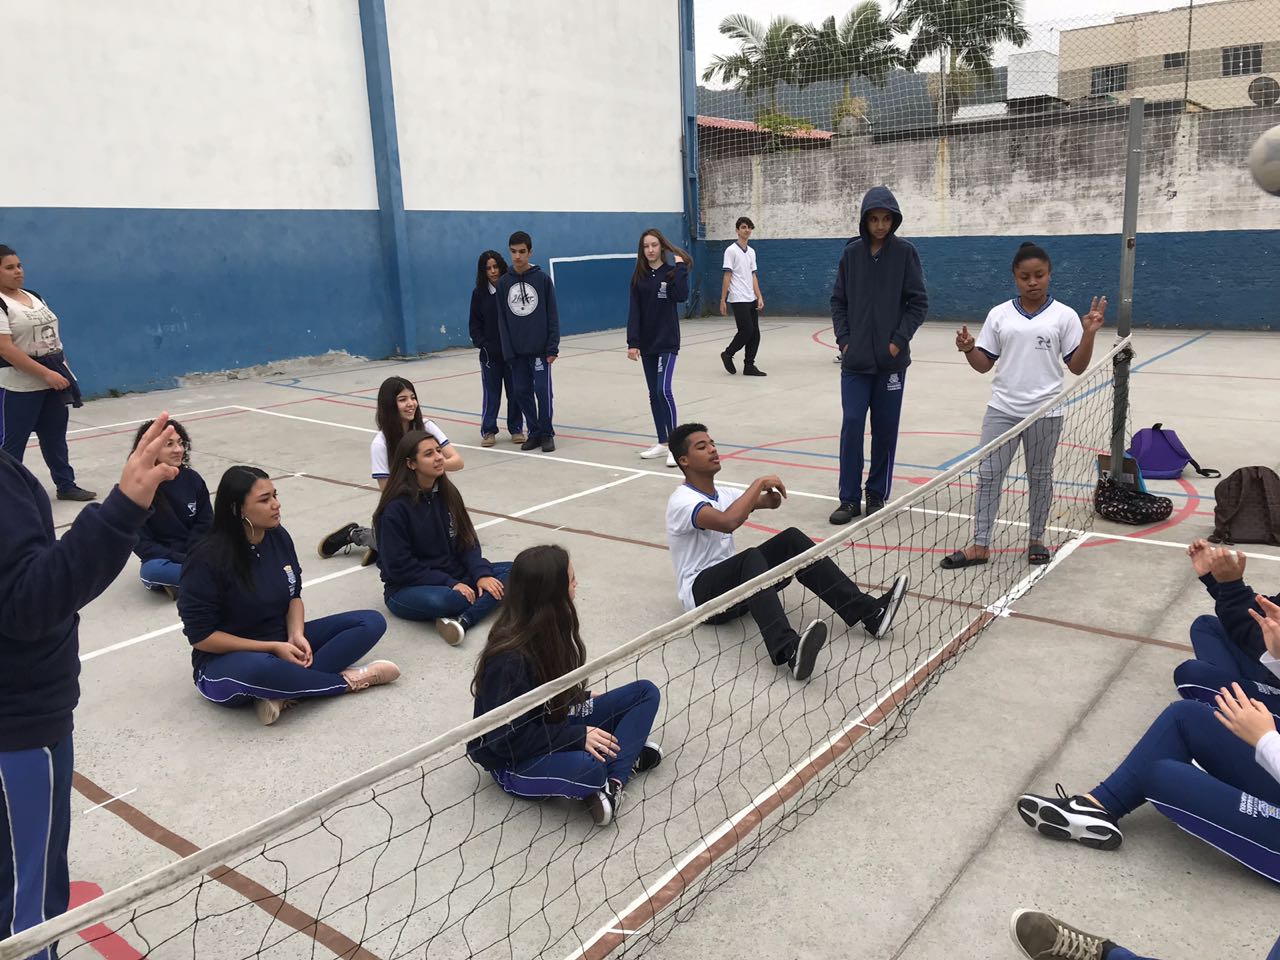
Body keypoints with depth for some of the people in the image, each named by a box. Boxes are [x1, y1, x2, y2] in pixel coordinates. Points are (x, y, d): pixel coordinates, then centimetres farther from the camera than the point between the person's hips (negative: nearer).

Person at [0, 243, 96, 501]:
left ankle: (66, 485, 25)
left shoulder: (34, 296, 12)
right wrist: (45, 374, -23)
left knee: (55, 436, 15)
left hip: (54, 379, 7)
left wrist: (65, 371, 13)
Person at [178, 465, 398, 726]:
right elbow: (201, 635, -17)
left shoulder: (279, 536, -2)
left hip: (283, 644, 7)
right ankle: (347, 681, -16)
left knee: (372, 621, -8)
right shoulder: (208, 559, -20)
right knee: (259, 669, -44)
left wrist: (296, 635, -12)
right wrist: (273, 648, -20)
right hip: (226, 661, -7)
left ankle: (282, 691, -23)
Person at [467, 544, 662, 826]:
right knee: (587, 768, -40)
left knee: (645, 692, -1)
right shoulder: (509, 659, -29)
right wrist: (577, 737, -26)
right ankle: (625, 758, -8)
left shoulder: (549, 629, -4)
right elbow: (507, 738, -26)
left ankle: (614, 780, -15)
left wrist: (584, 697, 4)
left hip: (553, 727, 9)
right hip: (514, 761, -9)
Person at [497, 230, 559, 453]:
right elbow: (502, 319, 5)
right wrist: (508, 350, -2)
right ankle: (534, 432, 18)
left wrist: (553, 347, -8)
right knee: (522, 392, 6)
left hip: (540, 348, -3)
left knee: (543, 390, -5)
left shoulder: (542, 279, -2)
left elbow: (552, 315, -2)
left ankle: (546, 433, 9)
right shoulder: (503, 282, 4)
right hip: (516, 351, 3)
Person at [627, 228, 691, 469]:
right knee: (654, 394, 8)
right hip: (646, 343, 5)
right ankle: (662, 443, 18)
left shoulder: (671, 272, -2)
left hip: (667, 341, -5)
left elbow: (681, 296, -21)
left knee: (663, 390, -15)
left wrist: (681, 267, -16)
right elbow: (634, 312, 2)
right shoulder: (638, 277, 6)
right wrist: (632, 342, -5)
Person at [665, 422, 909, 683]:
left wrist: (771, 493, -1)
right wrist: (759, 483, -23)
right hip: (701, 592, -8)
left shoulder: (722, 494, 13)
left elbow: (773, 503, 24)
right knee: (751, 558, -37)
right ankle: (788, 650, -61)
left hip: (733, 583, 8)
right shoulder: (682, 501, -15)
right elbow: (729, 522, -35)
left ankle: (869, 612, -20)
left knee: (791, 540, -12)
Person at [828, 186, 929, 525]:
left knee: (885, 429, 6)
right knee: (852, 425, -4)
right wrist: (844, 340, -2)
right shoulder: (852, 253, 4)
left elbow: (919, 302, -1)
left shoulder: (904, 252, -2)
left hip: (891, 359, -1)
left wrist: (899, 341, -10)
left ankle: (877, 494, 20)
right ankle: (849, 498, 5)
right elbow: (838, 301, 9)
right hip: (855, 359, 1)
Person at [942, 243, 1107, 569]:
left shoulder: (1064, 315, 0)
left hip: (1045, 412, -1)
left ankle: (1036, 538, 27)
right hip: (1002, 410, 2)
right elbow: (984, 364, 6)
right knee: (988, 475, 0)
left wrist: (1089, 333, -14)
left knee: (1040, 477, 11)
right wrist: (969, 349, -13)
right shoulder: (999, 314, 4)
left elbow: (1077, 367, -1)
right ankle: (980, 545, 7)